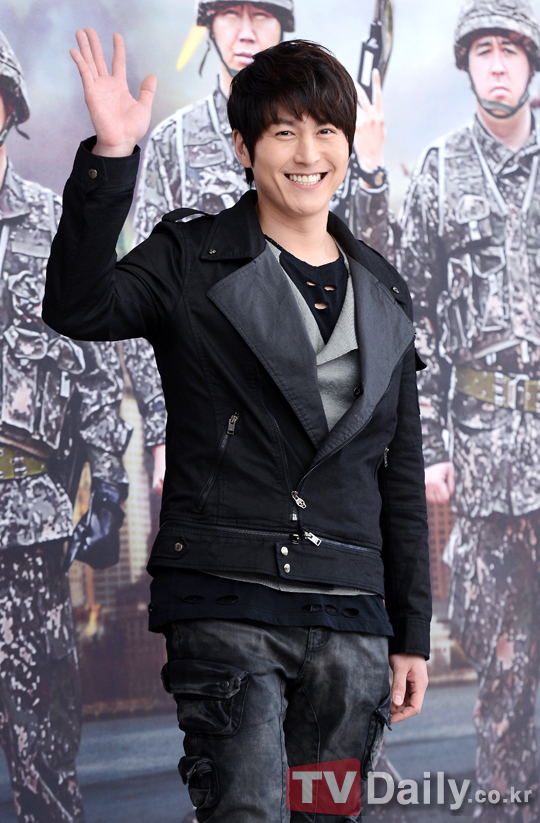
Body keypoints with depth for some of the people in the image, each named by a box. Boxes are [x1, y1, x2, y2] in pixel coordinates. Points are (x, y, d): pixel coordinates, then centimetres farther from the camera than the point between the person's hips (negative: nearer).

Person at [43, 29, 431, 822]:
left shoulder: (382, 292, 16)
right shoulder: (192, 259, 4)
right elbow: (78, 308, -18)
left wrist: (412, 635, 15)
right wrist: (111, 155, -26)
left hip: (350, 618, 4)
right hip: (226, 606, -4)